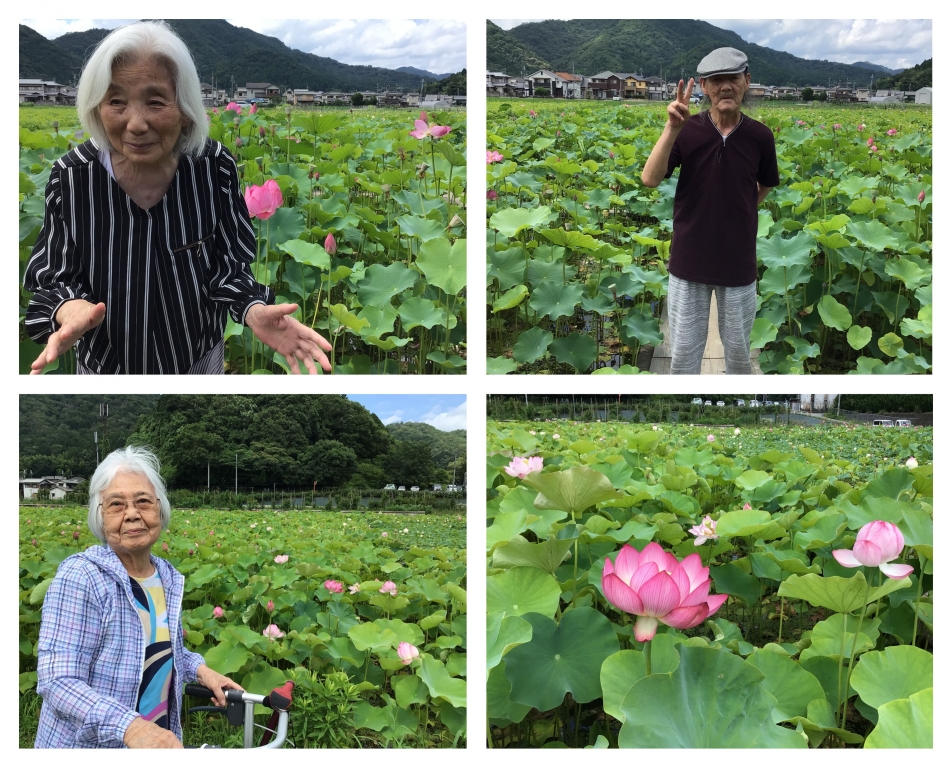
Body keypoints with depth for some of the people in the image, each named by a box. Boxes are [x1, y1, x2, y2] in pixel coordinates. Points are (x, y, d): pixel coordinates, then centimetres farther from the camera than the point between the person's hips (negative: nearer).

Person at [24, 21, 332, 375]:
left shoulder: (215, 167, -19)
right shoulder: (71, 176, -20)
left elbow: (231, 263, -11)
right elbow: (51, 278, -13)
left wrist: (253, 310, -34)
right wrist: (71, 312, -38)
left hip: (199, 357, 1)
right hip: (107, 363, 0)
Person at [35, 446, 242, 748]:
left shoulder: (169, 579, -1)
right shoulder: (78, 577, -20)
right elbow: (58, 681, -27)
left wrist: (199, 669, -1)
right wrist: (129, 726, -40)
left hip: (160, 741, 6)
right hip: (85, 744, -6)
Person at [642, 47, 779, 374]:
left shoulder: (760, 136, -5)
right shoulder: (687, 130, -9)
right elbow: (650, 179, -22)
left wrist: (740, 213, 7)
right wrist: (672, 128, -32)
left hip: (739, 262, 1)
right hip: (689, 260, -1)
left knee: (738, 347, 15)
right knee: (684, 351, 9)